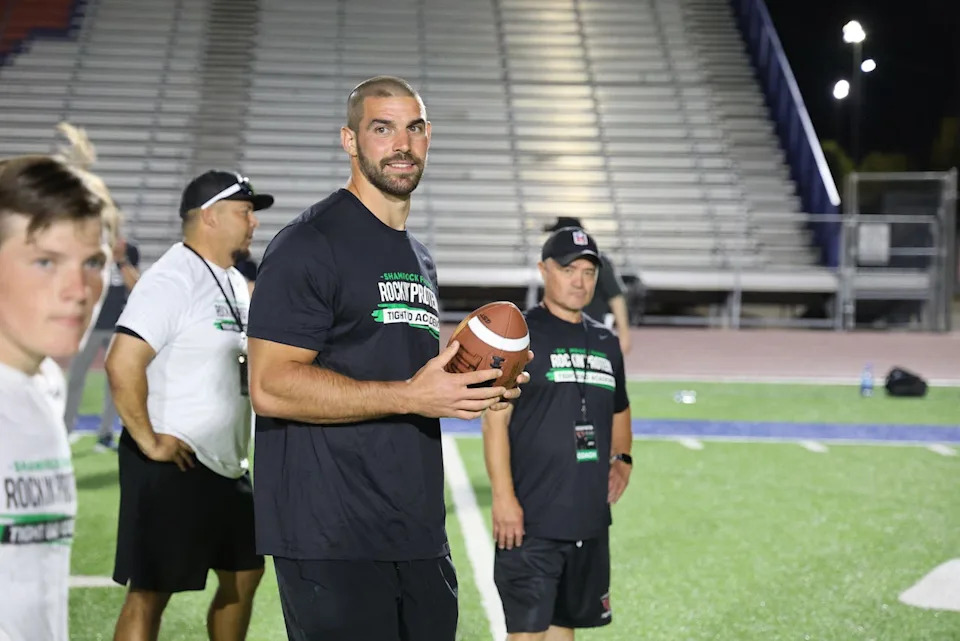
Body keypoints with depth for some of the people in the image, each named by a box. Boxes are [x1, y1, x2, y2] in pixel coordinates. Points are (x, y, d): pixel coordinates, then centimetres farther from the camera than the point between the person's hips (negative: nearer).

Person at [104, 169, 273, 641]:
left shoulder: (235, 282, 13)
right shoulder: (172, 279, -16)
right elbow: (123, 363, -26)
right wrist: (148, 441, -21)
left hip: (225, 466, 10)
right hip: (171, 467, -9)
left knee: (244, 574, 17)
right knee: (151, 591, -4)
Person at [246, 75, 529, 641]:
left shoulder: (420, 259, 19)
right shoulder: (310, 244, -9)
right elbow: (270, 387, -18)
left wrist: (475, 390, 8)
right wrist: (410, 396, -20)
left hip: (421, 537, 8)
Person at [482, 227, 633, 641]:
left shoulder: (606, 343, 15)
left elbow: (619, 413, 28)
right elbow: (495, 420, -11)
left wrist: (621, 458, 8)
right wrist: (503, 497, -18)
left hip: (590, 517, 7)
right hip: (531, 518, -7)